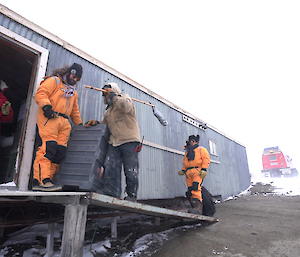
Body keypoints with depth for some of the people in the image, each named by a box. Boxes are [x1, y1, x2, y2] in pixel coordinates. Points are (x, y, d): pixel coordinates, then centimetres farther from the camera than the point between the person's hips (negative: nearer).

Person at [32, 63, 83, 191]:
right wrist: (46, 106, -22)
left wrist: (80, 124, 26)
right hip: (49, 118, -7)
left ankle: (46, 181, 0)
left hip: (64, 123, 7)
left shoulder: (73, 92, 30)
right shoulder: (54, 81, 8)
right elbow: (41, 94, -6)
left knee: (59, 152, -3)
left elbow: (75, 110, 32)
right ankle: (41, 180, -18)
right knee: (47, 148, -18)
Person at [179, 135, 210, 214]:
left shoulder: (201, 149, 12)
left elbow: (206, 159, 0)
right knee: (190, 191, -4)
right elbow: (185, 162, 29)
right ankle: (195, 208, -3)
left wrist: (203, 169, -13)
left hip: (198, 171, -6)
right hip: (189, 172, 6)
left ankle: (198, 207, -30)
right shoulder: (187, 152, 31)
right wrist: (183, 170, 12)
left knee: (196, 188, -23)